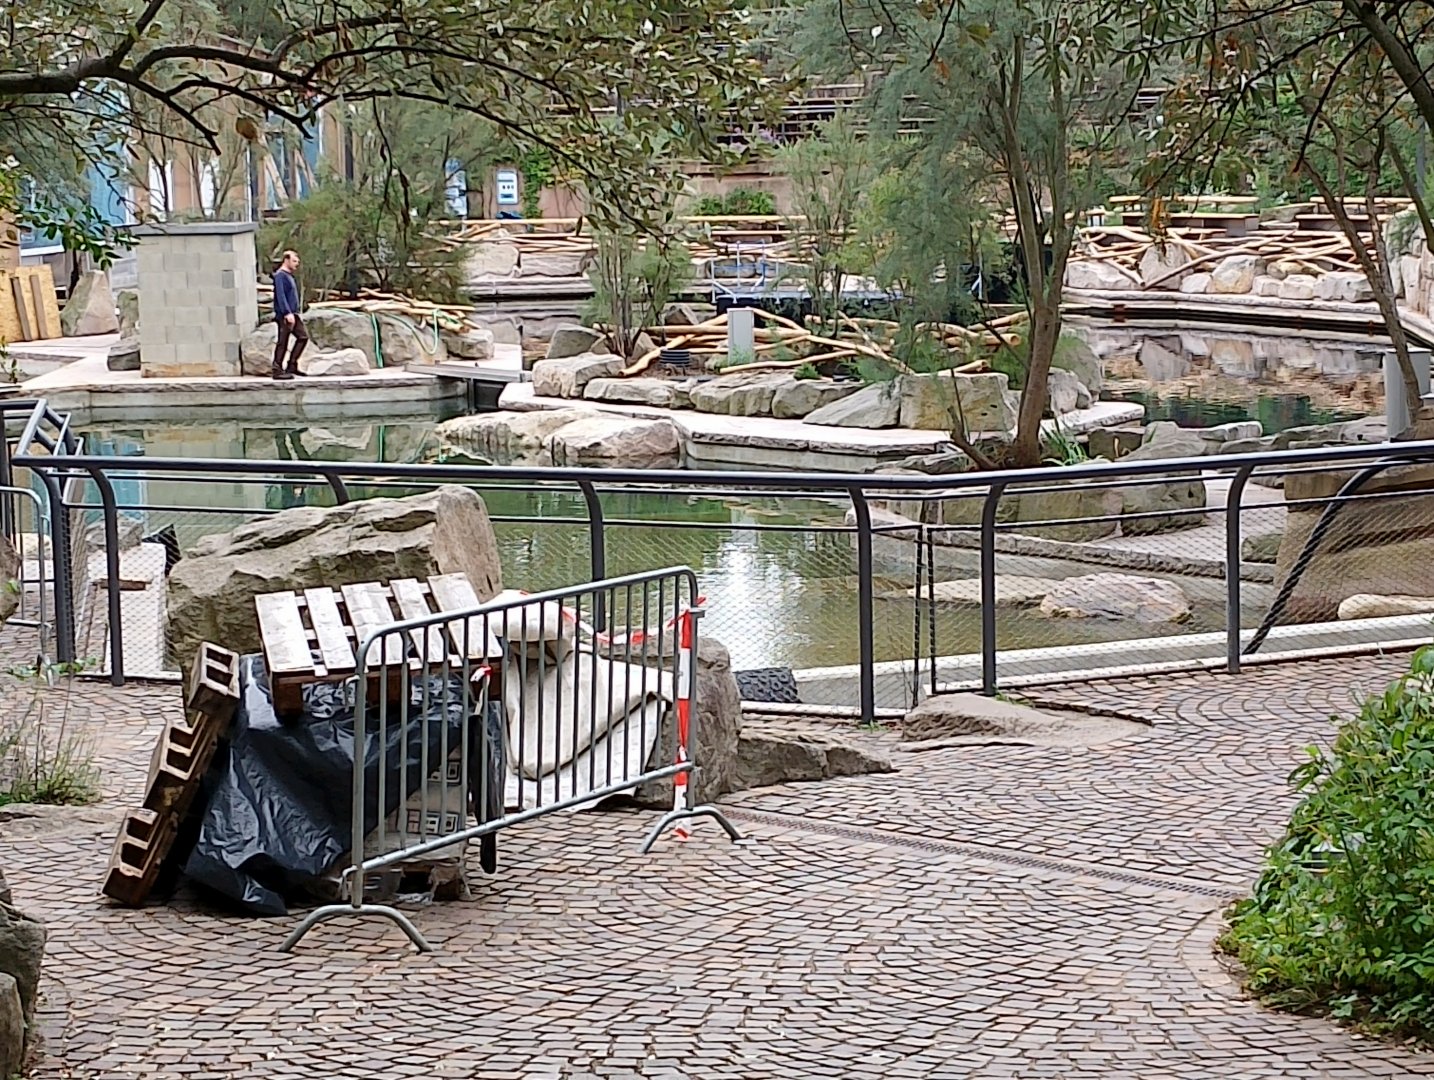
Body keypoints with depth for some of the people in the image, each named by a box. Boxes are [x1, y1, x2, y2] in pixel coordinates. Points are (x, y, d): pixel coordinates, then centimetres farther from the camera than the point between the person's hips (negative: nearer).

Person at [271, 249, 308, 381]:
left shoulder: (289, 276, 19)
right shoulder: (280, 275, -10)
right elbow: (281, 296, -19)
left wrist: (297, 313, 22)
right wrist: (287, 313, -24)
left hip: (292, 314, 9)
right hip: (284, 315, -9)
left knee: (303, 336, 6)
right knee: (282, 343, -6)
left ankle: (292, 366, 11)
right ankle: (278, 370, -2)